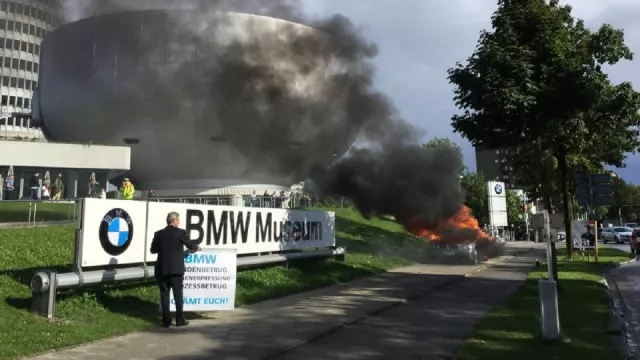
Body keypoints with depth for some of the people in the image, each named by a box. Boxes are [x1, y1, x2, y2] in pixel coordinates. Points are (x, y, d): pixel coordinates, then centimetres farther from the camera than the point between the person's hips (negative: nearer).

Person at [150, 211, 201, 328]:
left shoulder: (159, 233, 5)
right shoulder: (180, 232, -5)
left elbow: (153, 250, 13)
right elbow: (190, 245, 5)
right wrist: (197, 247, 28)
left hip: (162, 269, 3)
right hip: (176, 269, -3)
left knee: (164, 294, 7)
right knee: (178, 294, 6)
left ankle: (166, 320, 8)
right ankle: (180, 319, 9)